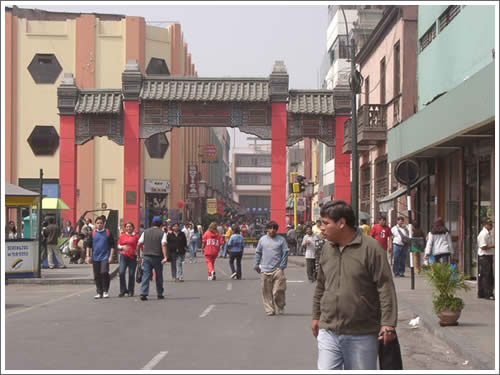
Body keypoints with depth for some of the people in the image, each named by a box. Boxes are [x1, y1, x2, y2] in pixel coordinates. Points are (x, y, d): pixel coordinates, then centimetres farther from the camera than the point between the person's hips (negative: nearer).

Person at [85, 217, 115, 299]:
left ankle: (105, 291, -4)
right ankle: (99, 292, 16)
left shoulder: (108, 233, 1)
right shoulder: (92, 233, 7)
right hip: (95, 258, 3)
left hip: (105, 257, -3)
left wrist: (111, 256, -5)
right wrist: (88, 256, 3)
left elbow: (112, 246, 3)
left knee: (104, 272, -17)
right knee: (97, 276, 6)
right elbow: (88, 245, 11)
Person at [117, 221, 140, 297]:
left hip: (133, 257, -1)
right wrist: (122, 247, -8)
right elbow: (118, 245, 13)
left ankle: (131, 291, 11)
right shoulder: (122, 236, 10)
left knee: (131, 274, -1)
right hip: (123, 256, 1)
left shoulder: (136, 236, 5)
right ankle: (123, 290, 1)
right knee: (121, 272, -11)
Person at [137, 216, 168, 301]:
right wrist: (165, 257, -21)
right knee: (159, 276, 11)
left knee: (146, 275, -1)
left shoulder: (146, 232, 8)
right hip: (157, 257, -2)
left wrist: (139, 256, 12)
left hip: (146, 256, 2)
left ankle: (143, 293, -15)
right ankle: (160, 294, 19)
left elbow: (139, 244, 4)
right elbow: (163, 245, -16)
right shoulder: (162, 233, -1)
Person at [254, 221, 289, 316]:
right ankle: (269, 309, 11)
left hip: (278, 269, -2)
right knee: (267, 291, 3)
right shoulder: (262, 239, 10)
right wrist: (256, 265, 10)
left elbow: (285, 253, 2)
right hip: (265, 270, 2)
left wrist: (282, 265, -5)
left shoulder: (281, 240, 3)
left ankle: (280, 308, 16)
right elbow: (258, 253, 15)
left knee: (279, 290, -5)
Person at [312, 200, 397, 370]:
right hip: (328, 333, 5)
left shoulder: (371, 247, -10)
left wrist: (388, 323, -15)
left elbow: (385, 287, -12)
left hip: (361, 336, -5)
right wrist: (316, 316, 22)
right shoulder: (327, 248, 9)